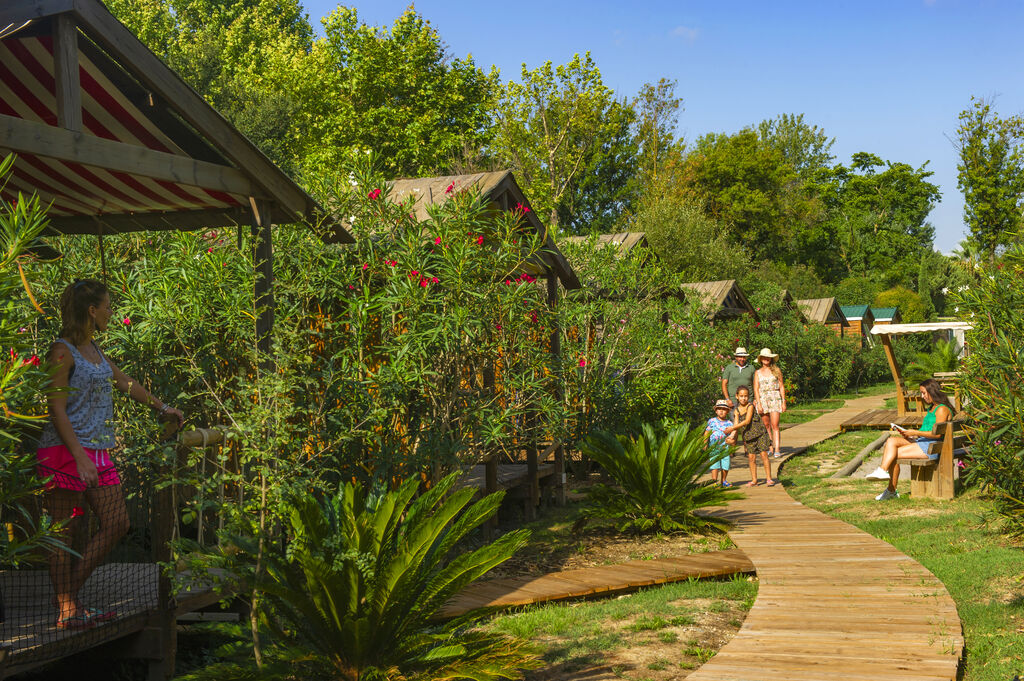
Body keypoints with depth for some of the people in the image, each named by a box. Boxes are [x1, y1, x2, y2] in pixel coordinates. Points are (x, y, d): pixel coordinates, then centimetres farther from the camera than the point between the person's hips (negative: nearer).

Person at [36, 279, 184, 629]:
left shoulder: (93, 348, 16)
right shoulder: (63, 350, -10)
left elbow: (123, 381, 30)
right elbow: (57, 409, -14)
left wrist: (161, 407, 41)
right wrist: (80, 457, -21)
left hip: (97, 452, 9)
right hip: (65, 452, -9)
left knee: (117, 523, 4)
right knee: (62, 531, -2)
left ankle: (71, 595, 12)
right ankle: (66, 609, 4)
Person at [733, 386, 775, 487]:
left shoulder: (750, 406, -11)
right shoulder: (737, 411, 2)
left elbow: (747, 421, -21)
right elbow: (736, 424, -3)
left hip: (759, 433, -4)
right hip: (748, 436, 4)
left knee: (764, 454, -7)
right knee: (751, 457, 3)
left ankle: (769, 478, -2)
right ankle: (754, 480, 12)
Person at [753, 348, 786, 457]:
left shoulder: (776, 370, 8)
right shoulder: (757, 372, 10)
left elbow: (781, 387, 8)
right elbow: (756, 389, 4)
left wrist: (783, 402, 2)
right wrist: (758, 403, -7)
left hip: (775, 399, -2)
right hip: (762, 399, 2)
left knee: (775, 425, -12)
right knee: (766, 426, 4)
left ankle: (777, 449, -17)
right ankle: (770, 448, 12)